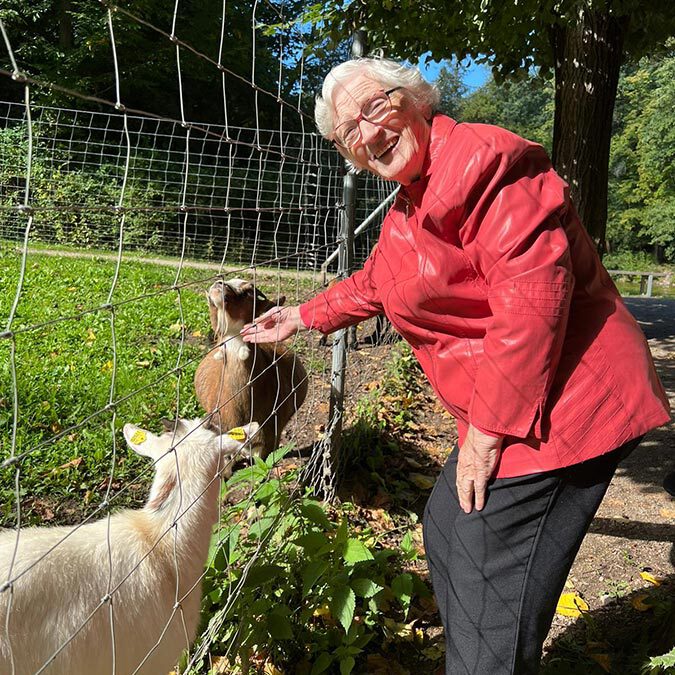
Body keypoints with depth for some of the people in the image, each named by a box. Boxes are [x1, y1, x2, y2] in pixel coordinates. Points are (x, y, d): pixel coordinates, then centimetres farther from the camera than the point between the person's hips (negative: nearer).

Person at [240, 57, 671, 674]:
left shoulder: (481, 159, -18)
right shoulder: (408, 208, 15)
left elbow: (532, 297, -26)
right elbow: (375, 283, 30)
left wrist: (488, 431, -22)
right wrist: (302, 318, 32)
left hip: (554, 409, -11)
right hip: (496, 413, 11)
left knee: (491, 603, -3)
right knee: (447, 529, 25)